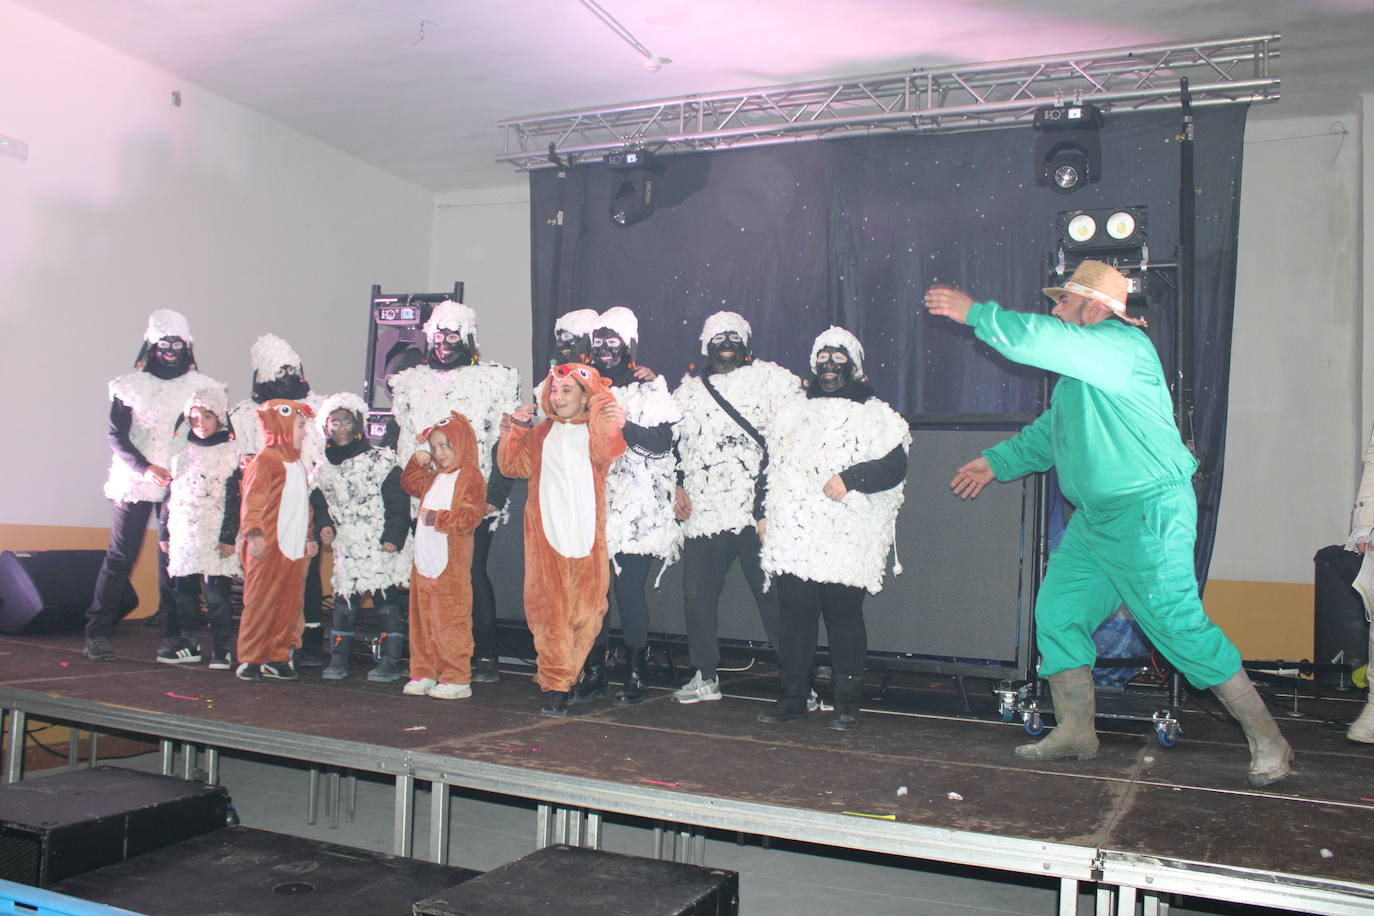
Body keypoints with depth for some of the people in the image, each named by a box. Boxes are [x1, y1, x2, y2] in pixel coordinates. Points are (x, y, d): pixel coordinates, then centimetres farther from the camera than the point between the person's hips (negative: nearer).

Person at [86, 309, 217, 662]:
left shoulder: (201, 387, 8)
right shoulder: (130, 384, 5)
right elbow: (116, 435, 0)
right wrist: (144, 467, -15)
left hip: (181, 484, 1)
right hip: (133, 481, -1)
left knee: (174, 557, 0)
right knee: (121, 556, -2)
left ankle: (172, 633, 7)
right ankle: (97, 632, 4)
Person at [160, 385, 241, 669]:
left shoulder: (231, 449, -2)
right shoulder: (179, 447, 13)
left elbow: (234, 496, -5)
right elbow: (169, 492, 17)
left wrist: (229, 536, -10)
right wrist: (165, 532, 15)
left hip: (215, 535, -5)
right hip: (183, 533, 5)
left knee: (216, 591, -6)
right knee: (184, 589, 8)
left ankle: (221, 647, 1)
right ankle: (189, 643, 19)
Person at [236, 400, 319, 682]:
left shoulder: (297, 463, 20)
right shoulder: (265, 461, -7)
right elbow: (252, 502, -15)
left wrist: (308, 538, 26)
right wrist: (254, 533, -25)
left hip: (295, 549, 8)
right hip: (268, 548, -8)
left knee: (290, 604, 8)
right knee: (261, 603, -3)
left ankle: (277, 658, 17)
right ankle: (249, 659, 6)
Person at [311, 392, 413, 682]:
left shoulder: (380, 461, -4)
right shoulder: (323, 469, 11)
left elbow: (398, 505, -5)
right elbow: (319, 504, 23)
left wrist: (393, 538, -13)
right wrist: (324, 526, 4)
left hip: (382, 548, -4)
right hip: (346, 548, 4)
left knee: (387, 601, -2)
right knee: (344, 601, 4)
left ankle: (391, 660, 4)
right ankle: (338, 658, 14)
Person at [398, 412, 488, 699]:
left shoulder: (470, 476, -9)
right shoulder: (434, 477, 18)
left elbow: (471, 516, -19)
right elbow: (409, 484, 37)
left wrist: (439, 518, -21)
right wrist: (417, 463, 21)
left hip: (450, 566, -9)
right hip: (424, 564, 9)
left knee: (450, 621, -5)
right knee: (421, 619, 13)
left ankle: (457, 678, 2)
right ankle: (423, 673, 23)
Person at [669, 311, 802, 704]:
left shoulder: (773, 379, 5)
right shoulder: (689, 388, 18)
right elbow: (672, 441, 24)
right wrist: (677, 487, 11)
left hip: (758, 511, -4)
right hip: (702, 513, 4)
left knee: (774, 597, -4)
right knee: (697, 595, 8)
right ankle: (705, 677, 22)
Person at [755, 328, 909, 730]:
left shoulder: (874, 415, 6)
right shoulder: (792, 411, 21)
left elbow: (895, 467, -6)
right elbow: (770, 465, 25)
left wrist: (850, 477, -19)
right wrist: (764, 513, 18)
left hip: (845, 541, -4)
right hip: (791, 535, 4)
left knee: (844, 617, -1)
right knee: (793, 615, 4)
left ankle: (846, 704, 10)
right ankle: (793, 697, 15)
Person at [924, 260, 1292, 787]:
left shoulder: (1122, 345, -14)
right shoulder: (1081, 367, 18)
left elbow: (1039, 340, -26)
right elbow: (1050, 432, 29)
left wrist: (974, 313, -15)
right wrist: (997, 462, 28)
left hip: (1147, 514, -10)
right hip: (1094, 519, 10)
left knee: (1178, 625, -8)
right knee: (1058, 614, 7)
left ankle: (1267, 739, 6)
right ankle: (1076, 732, 16)